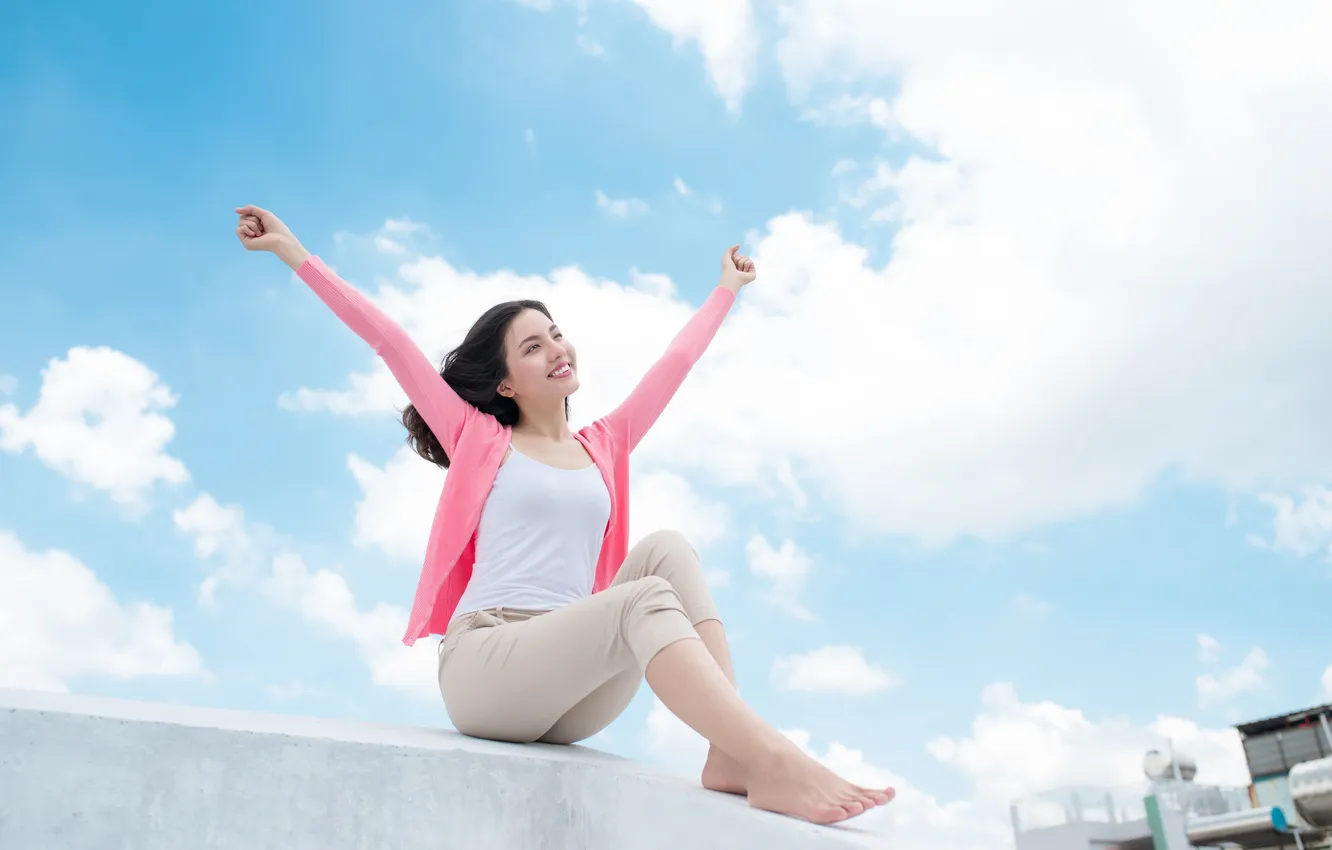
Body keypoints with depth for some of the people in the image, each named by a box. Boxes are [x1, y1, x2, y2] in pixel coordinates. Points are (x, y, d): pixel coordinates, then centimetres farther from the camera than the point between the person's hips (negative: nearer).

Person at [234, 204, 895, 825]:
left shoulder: (604, 445, 20)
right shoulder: (480, 438, 10)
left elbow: (675, 362, 30)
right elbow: (389, 342, 7)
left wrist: (726, 289, 40)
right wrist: (292, 251, 7)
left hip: (573, 699, 5)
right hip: (482, 664, -4)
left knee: (666, 550, -20)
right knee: (644, 600, -30)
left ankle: (731, 757, -34)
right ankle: (775, 764, -44)